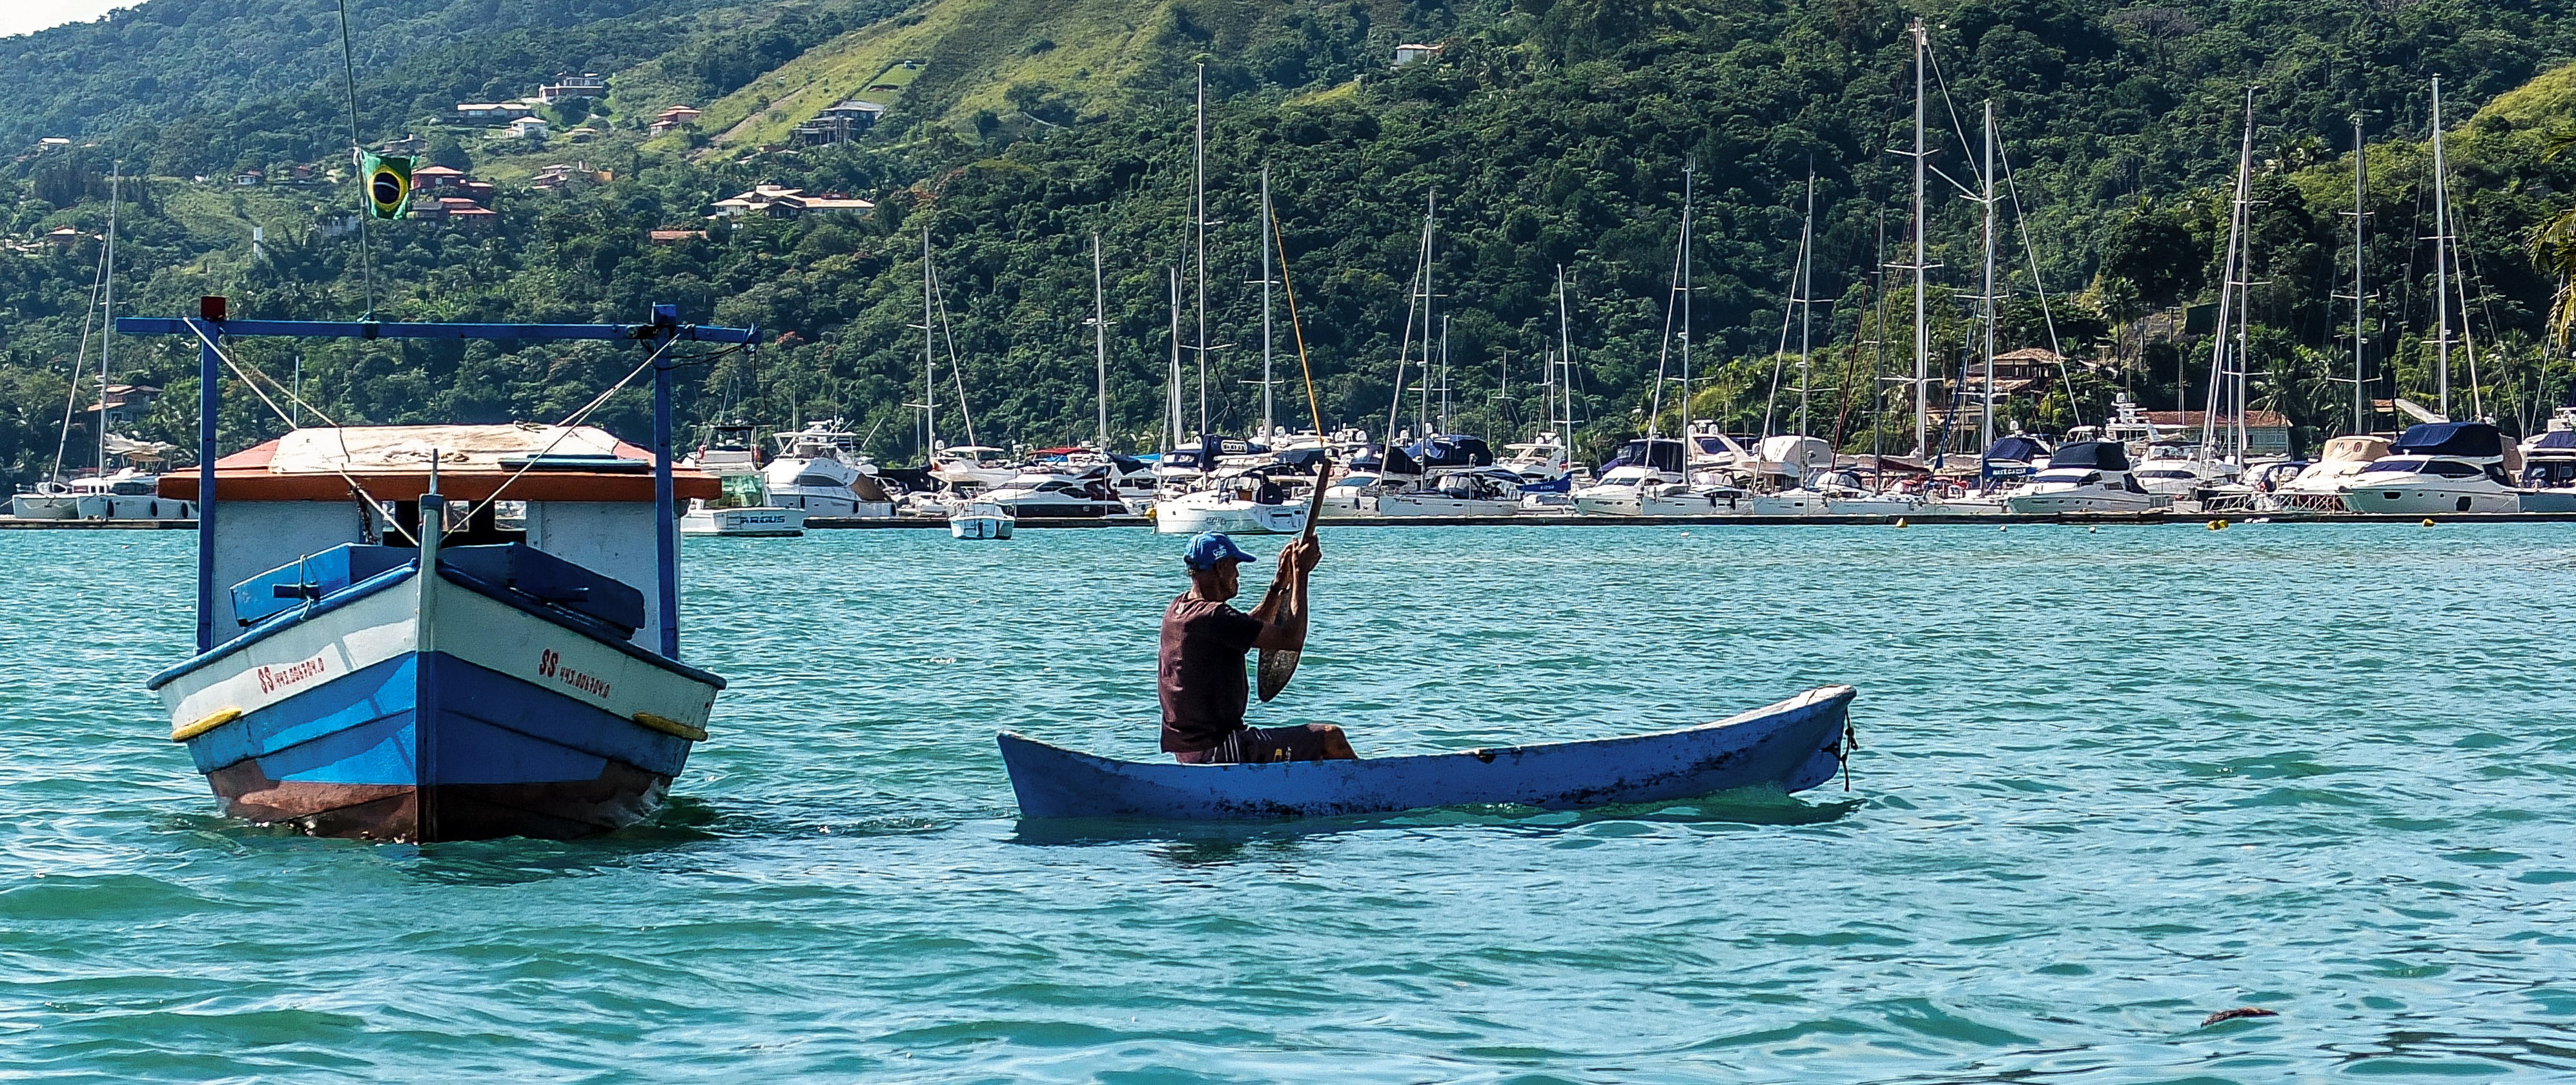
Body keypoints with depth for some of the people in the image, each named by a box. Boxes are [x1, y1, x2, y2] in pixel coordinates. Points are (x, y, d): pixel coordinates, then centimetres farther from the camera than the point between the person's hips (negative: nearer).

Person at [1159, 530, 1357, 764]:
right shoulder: (1213, 617, -21)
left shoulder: (1176, 609, 9)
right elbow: (1292, 639, -18)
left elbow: (1253, 631, 22)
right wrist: (1301, 573, -10)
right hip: (1216, 751, -10)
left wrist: (1281, 581, 17)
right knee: (1331, 738, -1)